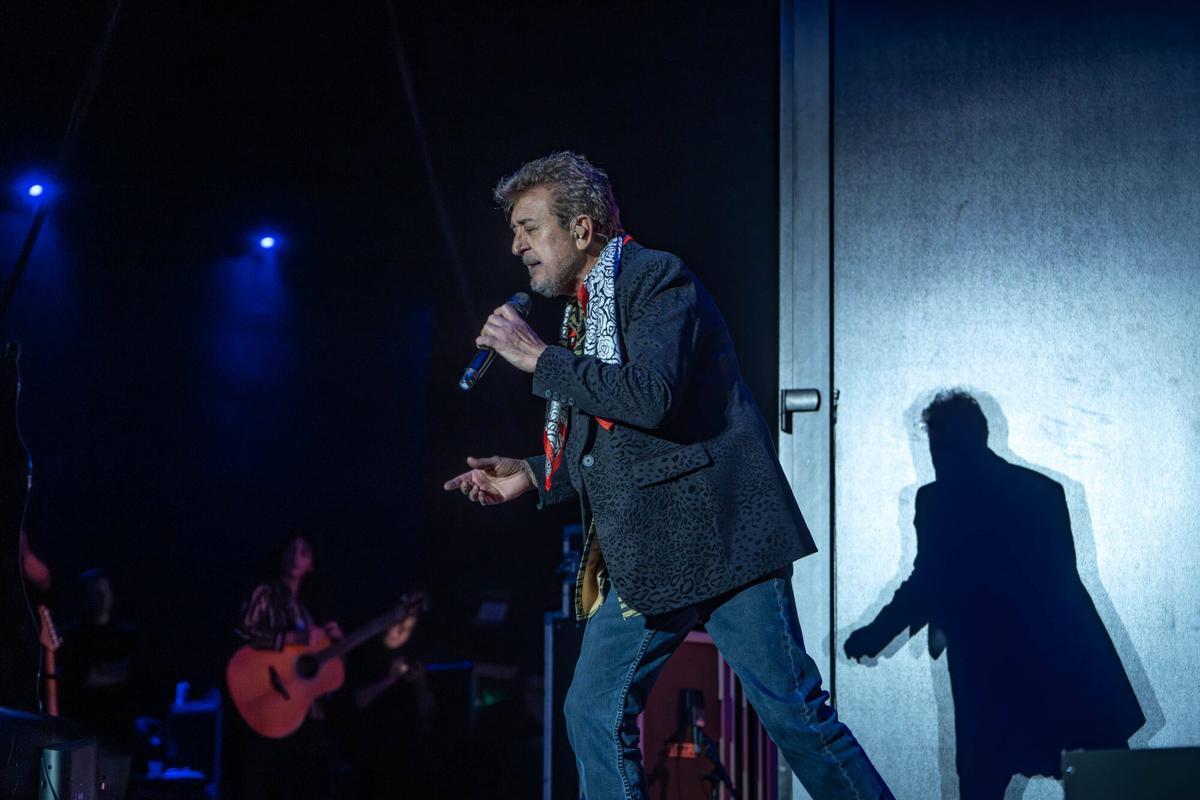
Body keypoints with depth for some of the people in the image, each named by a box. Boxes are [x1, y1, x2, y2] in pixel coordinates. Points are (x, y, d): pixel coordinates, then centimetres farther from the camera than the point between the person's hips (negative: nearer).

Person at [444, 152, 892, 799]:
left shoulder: (657, 278, -8)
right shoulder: (583, 310, 18)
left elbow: (651, 395, -26)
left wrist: (538, 358, -17)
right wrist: (533, 475, 13)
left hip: (717, 534, -9)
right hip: (640, 558, 9)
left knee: (792, 710, -5)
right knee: (595, 714, 2)